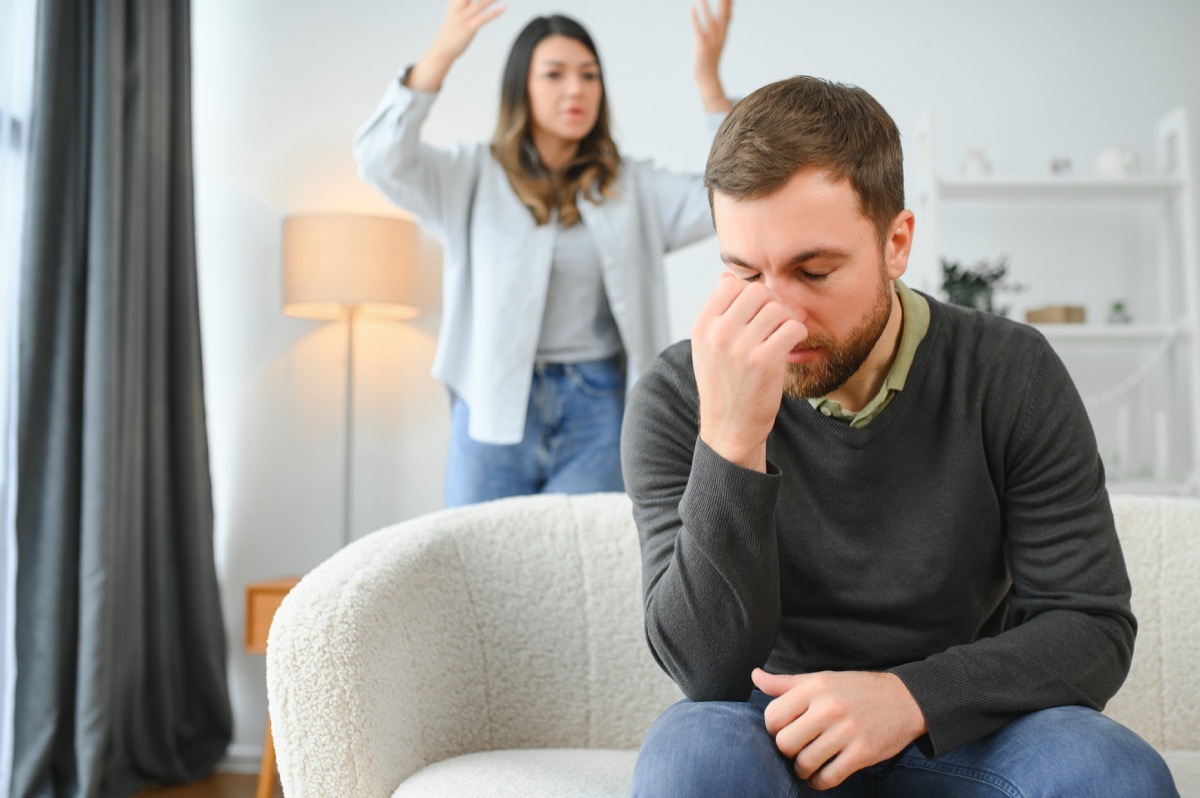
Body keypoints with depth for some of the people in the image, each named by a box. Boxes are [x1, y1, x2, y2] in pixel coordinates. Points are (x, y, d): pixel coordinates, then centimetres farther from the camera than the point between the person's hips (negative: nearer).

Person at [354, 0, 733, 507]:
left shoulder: (633, 189, 11)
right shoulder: (472, 177, 7)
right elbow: (381, 160, -9)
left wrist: (709, 81, -10)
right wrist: (441, 55, -21)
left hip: (597, 411, 1)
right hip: (493, 409, -1)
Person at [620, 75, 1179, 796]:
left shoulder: (1011, 374, -8)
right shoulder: (674, 401, -13)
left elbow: (1093, 627, -8)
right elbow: (710, 670, -19)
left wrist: (911, 696, -26)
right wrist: (731, 442, -33)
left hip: (957, 729, 2)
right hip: (776, 735, -1)